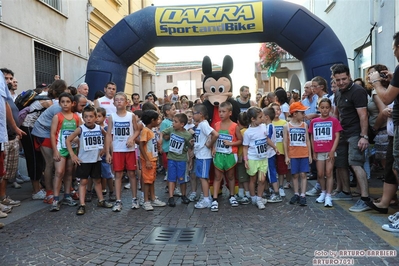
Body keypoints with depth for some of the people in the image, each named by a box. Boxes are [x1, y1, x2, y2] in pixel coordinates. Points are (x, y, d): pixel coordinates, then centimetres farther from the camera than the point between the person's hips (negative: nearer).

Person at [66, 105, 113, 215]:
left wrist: (104, 148, 6)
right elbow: (68, 140, -9)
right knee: (83, 182, 0)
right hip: (83, 160, -3)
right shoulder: (80, 129, -12)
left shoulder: (99, 128, -3)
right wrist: (72, 155, -13)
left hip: (96, 160, 3)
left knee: (97, 180, 16)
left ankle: (101, 201, 29)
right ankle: (82, 205, 3)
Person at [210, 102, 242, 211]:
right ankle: (215, 200, 3)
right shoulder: (216, 125, 1)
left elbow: (240, 140, -2)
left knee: (230, 176, 14)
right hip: (218, 155, 2)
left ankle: (232, 196, 31)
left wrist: (231, 143, -17)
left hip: (230, 155, -1)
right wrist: (213, 148, -6)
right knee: (217, 177, 3)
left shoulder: (235, 126, -7)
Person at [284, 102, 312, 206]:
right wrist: (286, 156, -4)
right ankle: (296, 194, 17)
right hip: (293, 155, -1)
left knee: (303, 174, 0)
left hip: (304, 154, 1)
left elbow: (307, 141, 7)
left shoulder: (304, 125, 5)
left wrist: (310, 155, 3)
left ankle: (302, 196, 4)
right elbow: (285, 142, -1)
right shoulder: (287, 126, -1)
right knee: (295, 175, 7)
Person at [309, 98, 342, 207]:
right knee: (320, 174, 9)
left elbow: (337, 137, -5)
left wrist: (332, 150, -13)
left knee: (329, 173, -2)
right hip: (319, 152, 3)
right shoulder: (314, 122, 5)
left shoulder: (334, 121, -2)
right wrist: (314, 152, 6)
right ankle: (323, 192, 28)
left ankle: (328, 196, 2)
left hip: (330, 151, -2)